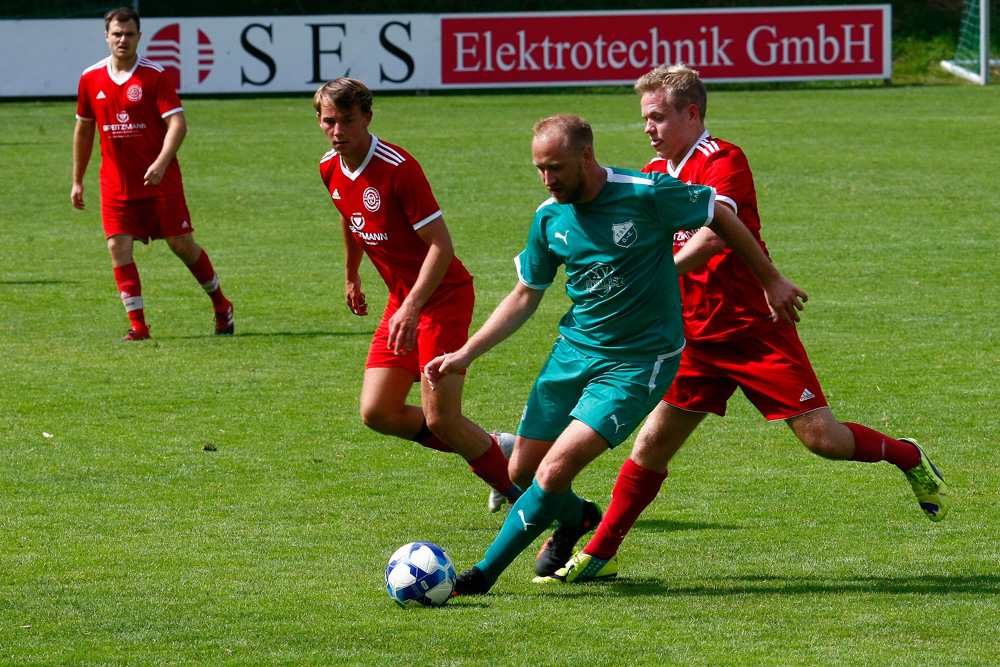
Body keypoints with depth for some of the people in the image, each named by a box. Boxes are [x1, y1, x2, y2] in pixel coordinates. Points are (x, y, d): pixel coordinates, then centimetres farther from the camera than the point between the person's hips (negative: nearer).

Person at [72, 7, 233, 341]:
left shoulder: (154, 75, -8)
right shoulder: (91, 79, 4)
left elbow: (178, 123, -14)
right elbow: (83, 130, 15)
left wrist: (161, 163, -29)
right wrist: (77, 181, 17)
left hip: (160, 180, -3)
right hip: (116, 184, 3)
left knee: (181, 243, 2)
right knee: (118, 247, -9)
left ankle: (222, 307, 22)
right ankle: (137, 325, -4)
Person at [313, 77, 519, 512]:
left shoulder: (398, 168, -23)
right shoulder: (331, 169, 2)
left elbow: (441, 245, -23)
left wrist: (411, 307, -32)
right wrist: (352, 276, 35)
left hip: (443, 297, -8)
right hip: (402, 300, 8)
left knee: (440, 419, -10)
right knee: (377, 413, 0)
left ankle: (518, 487, 14)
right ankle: (492, 448, 18)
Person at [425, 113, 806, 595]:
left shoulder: (647, 194, -18)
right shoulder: (549, 217, -2)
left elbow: (721, 217, -2)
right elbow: (525, 296, 10)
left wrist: (771, 280, 6)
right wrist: (465, 354, 2)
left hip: (638, 360, -6)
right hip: (573, 351, 6)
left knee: (554, 471, -18)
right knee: (522, 470, 9)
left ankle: (483, 575, -7)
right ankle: (575, 517, 43)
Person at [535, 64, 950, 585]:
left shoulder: (724, 161, -14)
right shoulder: (654, 174, 10)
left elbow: (713, 234, -30)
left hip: (755, 328, -6)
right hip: (697, 337, 6)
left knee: (822, 437, -6)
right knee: (653, 442, 0)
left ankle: (909, 458, 20)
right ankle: (599, 555, 5)